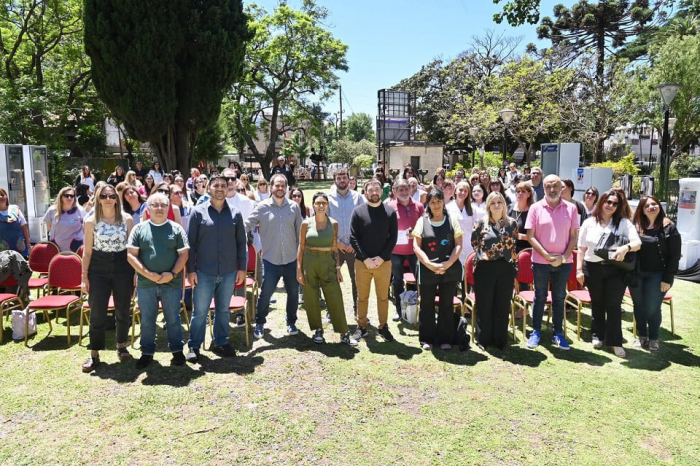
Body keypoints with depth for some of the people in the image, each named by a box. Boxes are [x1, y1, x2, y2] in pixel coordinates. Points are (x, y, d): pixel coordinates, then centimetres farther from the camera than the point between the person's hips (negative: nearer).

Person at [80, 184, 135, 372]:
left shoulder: (127, 219, 0)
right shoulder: (91, 221, 0)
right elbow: (87, 250, 2)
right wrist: (84, 276, -1)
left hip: (123, 267, 1)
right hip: (99, 268, 0)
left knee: (123, 310, 10)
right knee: (97, 312, 2)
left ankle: (121, 346, 29)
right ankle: (94, 354, 12)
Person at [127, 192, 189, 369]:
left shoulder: (176, 228, 3)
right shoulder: (139, 229, 3)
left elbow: (184, 254, 0)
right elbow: (131, 254, -1)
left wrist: (173, 273, -13)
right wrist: (147, 273, -12)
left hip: (172, 283, -1)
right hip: (145, 283, 1)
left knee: (173, 318, 8)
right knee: (147, 320, 11)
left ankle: (177, 350, 22)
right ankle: (147, 352, 25)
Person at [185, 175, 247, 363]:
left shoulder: (235, 214, 4)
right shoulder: (198, 212, -2)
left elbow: (241, 242, 7)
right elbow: (190, 243, -2)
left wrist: (242, 268, 4)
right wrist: (190, 269, -5)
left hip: (229, 272, 2)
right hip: (204, 272, -2)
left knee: (223, 310, 14)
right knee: (200, 311, 4)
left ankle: (221, 342, 28)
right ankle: (194, 346, 18)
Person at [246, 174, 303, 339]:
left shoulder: (294, 207, 3)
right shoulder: (262, 207, -4)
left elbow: (299, 232, 7)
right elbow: (247, 225, -7)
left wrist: (301, 252, 8)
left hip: (291, 259, 2)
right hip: (270, 259, -2)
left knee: (293, 292, 12)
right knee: (265, 293, 2)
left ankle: (291, 322, 31)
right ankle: (260, 323, 23)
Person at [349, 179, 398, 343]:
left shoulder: (390, 212, 1)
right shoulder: (358, 211, -2)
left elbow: (393, 238, -1)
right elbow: (353, 238, -5)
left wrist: (382, 257, -11)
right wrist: (365, 258, -12)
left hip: (384, 262, 1)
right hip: (362, 262, 0)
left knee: (383, 297, 10)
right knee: (362, 297, 10)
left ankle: (383, 326, 24)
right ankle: (361, 326, 24)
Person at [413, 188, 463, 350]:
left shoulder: (452, 220, 4)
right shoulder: (422, 221, 1)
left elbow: (459, 245, 1)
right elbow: (416, 247, -3)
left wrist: (447, 264, -12)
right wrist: (431, 265, -13)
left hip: (450, 269, 1)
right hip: (427, 270, -1)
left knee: (447, 305, 9)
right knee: (426, 305, 7)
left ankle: (445, 339, 20)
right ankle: (426, 338, 20)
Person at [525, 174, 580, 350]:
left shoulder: (571, 208, 0)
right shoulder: (536, 208, -4)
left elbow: (574, 236, 1)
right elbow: (530, 236, -6)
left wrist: (564, 257, -10)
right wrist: (546, 255, -13)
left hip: (563, 262, 1)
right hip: (541, 261, -1)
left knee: (559, 298, 12)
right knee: (540, 297, 9)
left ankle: (558, 333, 23)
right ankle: (536, 332, 21)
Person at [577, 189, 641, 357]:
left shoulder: (624, 223, 1)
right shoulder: (589, 223, 5)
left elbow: (637, 242, -10)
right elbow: (582, 248, 6)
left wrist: (626, 247, -33)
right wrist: (579, 269, 1)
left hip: (615, 269, -1)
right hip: (593, 268, 1)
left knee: (614, 305, 0)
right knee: (597, 303, 14)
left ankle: (615, 342, 8)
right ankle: (597, 335, 28)